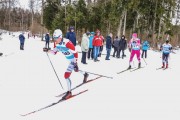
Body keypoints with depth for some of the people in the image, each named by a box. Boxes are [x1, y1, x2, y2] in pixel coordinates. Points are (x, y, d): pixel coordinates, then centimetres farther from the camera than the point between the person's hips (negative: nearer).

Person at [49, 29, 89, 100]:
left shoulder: (67, 43, -34)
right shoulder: (56, 43, -11)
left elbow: (75, 53, -27)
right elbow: (54, 52, 4)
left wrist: (75, 64, -28)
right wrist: (49, 50, -16)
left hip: (73, 60, -8)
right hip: (69, 59, 8)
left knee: (66, 75, -13)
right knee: (76, 70, 32)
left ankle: (69, 92, 2)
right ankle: (85, 74, 62)